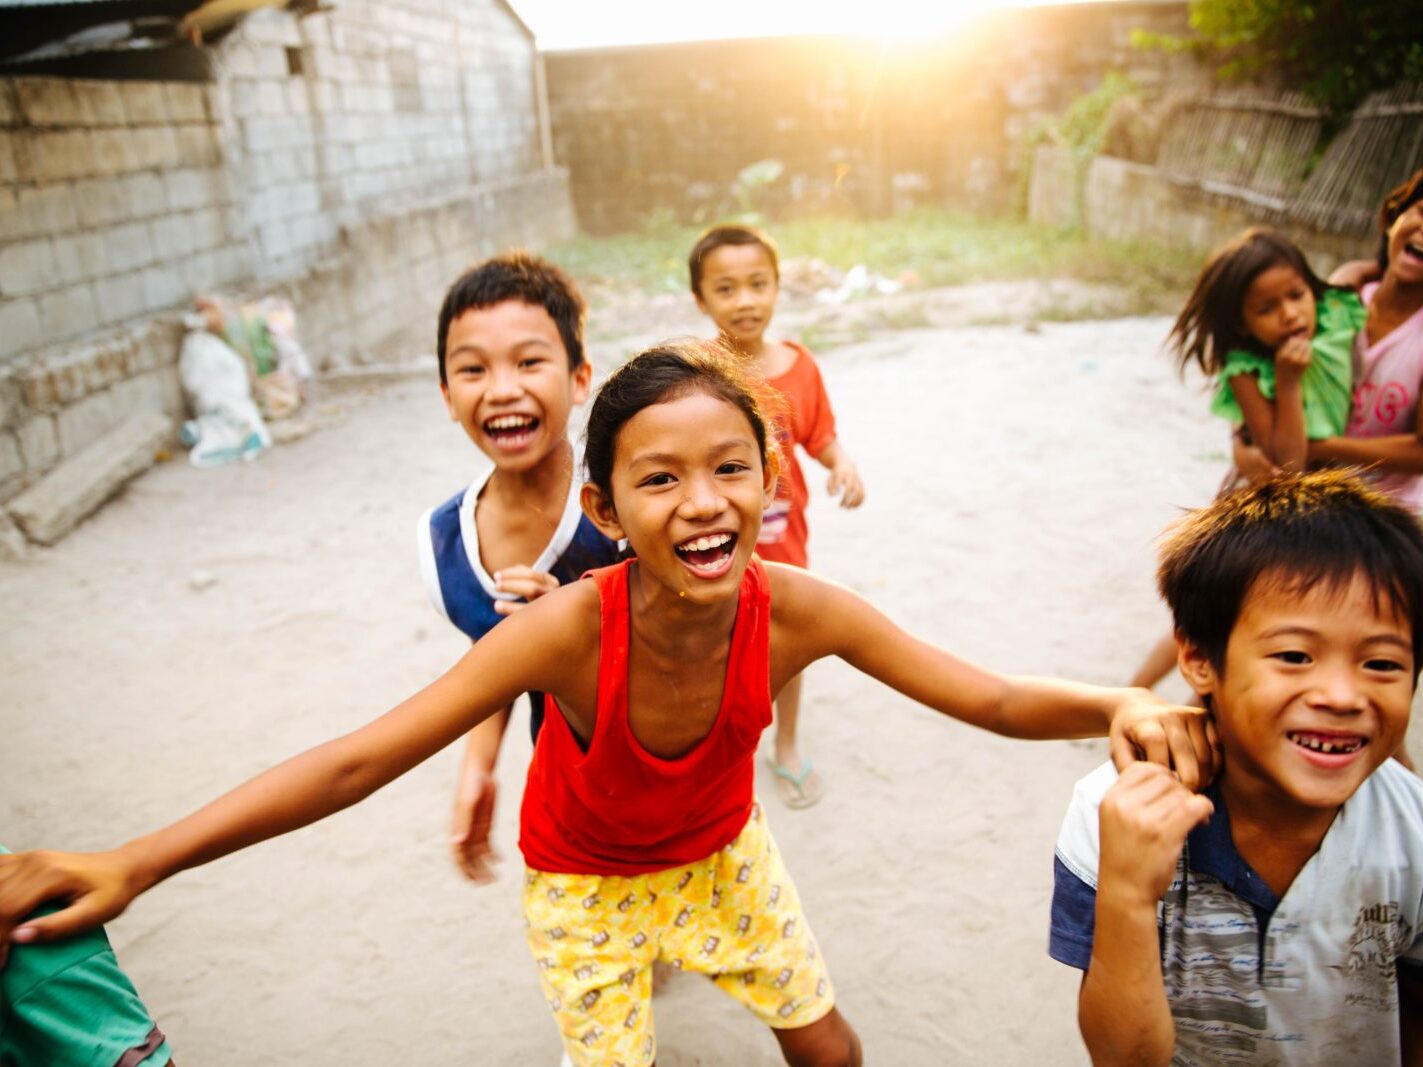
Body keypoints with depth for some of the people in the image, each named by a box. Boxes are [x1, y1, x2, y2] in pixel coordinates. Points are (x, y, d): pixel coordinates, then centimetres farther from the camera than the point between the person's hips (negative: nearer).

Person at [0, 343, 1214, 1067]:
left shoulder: (797, 609, -31)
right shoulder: (572, 627, -38)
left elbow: (993, 698, -26)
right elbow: (360, 759, -36)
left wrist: (1121, 706, -45)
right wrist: (136, 863, -41)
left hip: (722, 850, 3)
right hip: (584, 876, -2)